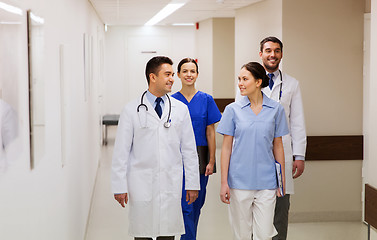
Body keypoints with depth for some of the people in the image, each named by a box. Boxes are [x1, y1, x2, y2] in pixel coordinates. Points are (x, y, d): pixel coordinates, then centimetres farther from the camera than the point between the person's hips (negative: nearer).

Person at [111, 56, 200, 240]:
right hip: (141, 184, -2)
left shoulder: (181, 109, 7)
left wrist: (192, 183, 6)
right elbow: (121, 151, 0)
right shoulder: (132, 110, 0)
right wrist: (120, 186, -4)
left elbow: (189, 149, 9)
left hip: (171, 185, 2)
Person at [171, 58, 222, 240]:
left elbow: (210, 133, 2)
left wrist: (211, 161, -2)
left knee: (196, 205, 11)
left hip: (200, 158, 2)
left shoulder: (206, 100, 2)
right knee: (185, 206, -7)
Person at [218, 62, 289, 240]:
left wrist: (282, 179, 7)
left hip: (266, 182, 0)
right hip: (240, 181, 0)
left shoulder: (275, 109, 2)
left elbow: (278, 146, 8)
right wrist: (224, 182, -2)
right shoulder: (233, 110, 0)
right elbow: (226, 147, 1)